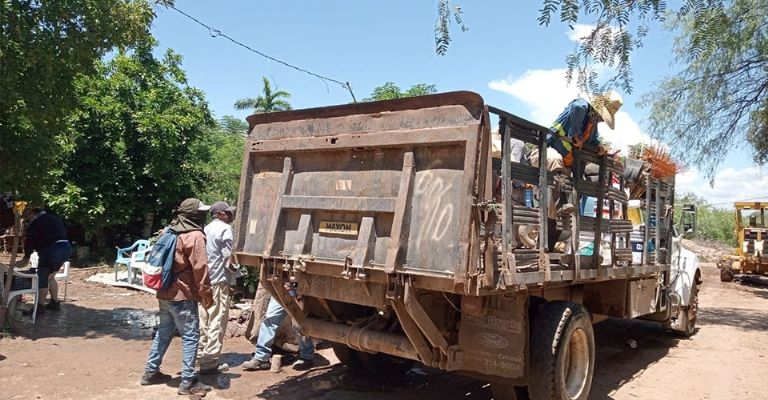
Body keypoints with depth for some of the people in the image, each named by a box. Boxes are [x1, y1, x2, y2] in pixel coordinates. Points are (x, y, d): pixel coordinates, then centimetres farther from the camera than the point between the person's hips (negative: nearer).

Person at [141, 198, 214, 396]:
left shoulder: (171, 232, 12)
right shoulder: (195, 236, -15)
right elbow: (200, 268, -17)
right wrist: (206, 296, -9)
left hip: (165, 293, 9)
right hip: (183, 296, -9)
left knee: (164, 332, 19)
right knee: (190, 336, -3)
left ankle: (151, 372, 28)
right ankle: (188, 382, -1)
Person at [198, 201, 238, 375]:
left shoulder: (206, 229, 15)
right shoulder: (225, 229, -8)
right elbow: (228, 257, -16)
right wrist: (234, 270, 2)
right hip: (219, 281, -8)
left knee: (204, 321, 13)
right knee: (217, 322, -2)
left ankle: (202, 356, 21)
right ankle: (210, 362, 0)